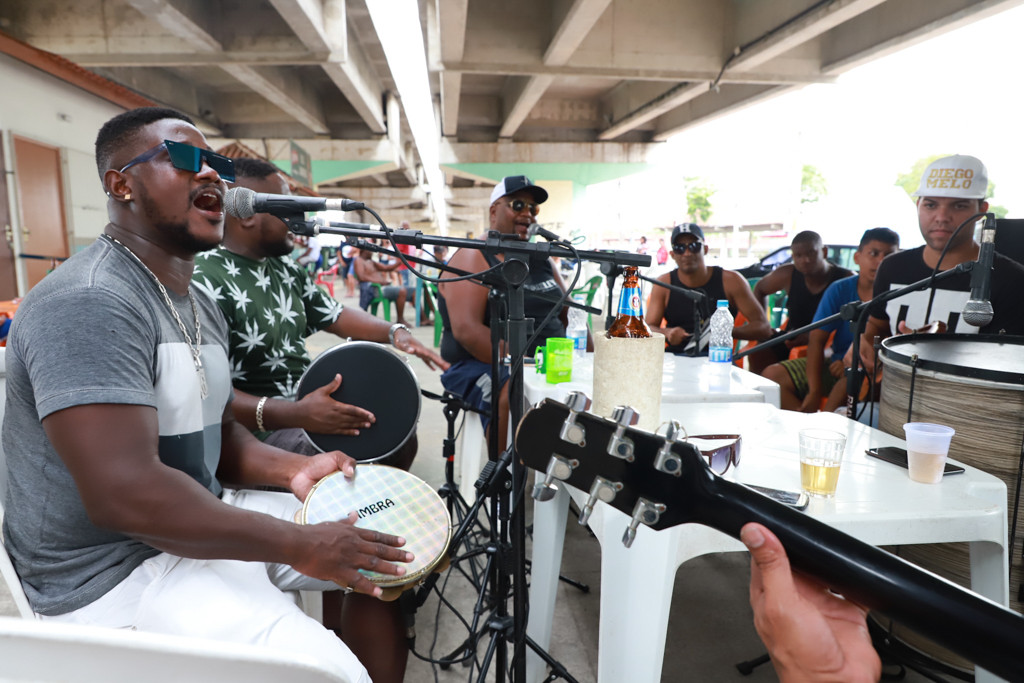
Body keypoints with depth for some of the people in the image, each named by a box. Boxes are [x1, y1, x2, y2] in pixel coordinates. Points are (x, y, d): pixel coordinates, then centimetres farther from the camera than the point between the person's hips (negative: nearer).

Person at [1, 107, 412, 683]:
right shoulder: (89, 303, -22)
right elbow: (124, 493, -31)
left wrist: (293, 470, -3)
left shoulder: (200, 305, 11)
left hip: (201, 518, 10)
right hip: (116, 571, -9)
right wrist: (300, 546, -25)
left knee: (385, 552, 9)